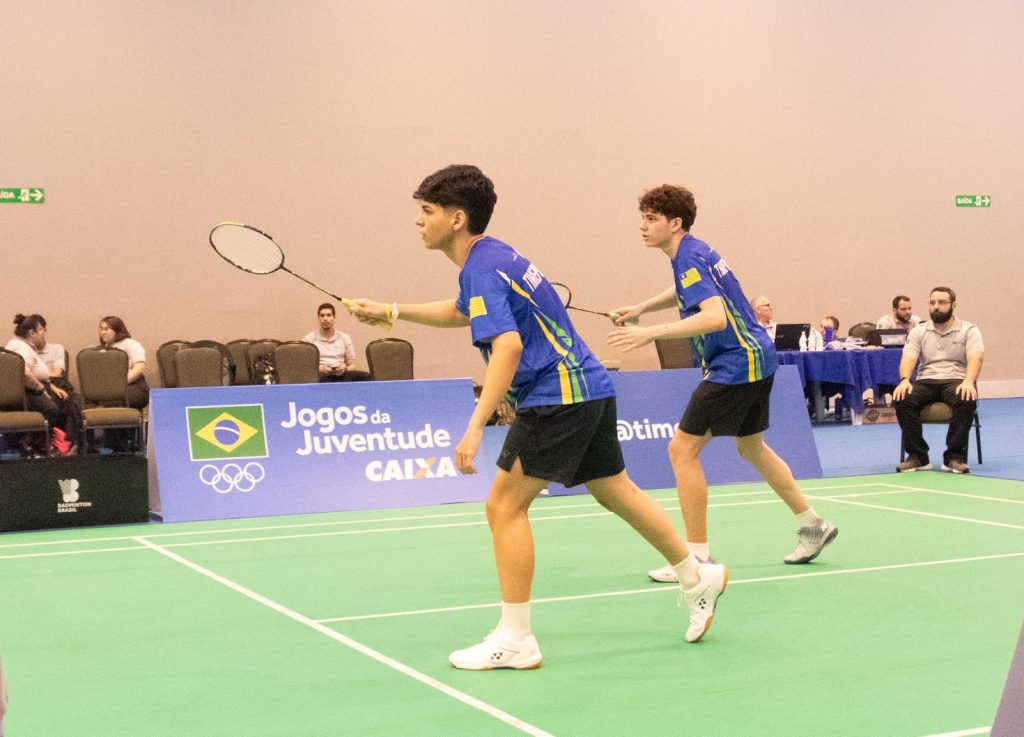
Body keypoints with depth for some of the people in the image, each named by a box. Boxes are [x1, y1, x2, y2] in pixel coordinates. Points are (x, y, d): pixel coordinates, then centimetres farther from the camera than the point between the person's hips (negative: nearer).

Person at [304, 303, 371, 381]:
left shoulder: (345, 338, 19)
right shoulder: (309, 339, 12)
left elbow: (352, 366, 17)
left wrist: (345, 369, -7)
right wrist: (320, 369, -14)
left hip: (341, 375, 3)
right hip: (322, 375, -3)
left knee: (366, 376, -29)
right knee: (321, 377, -43)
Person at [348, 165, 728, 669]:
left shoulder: (483, 269, -16)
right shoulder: (492, 258, 14)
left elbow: (508, 346, -30)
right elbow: (461, 312, 35)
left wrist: (475, 428, -34)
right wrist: (391, 312, 31)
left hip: (558, 395, -10)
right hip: (589, 388, 10)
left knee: (504, 505, -7)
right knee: (616, 492, 21)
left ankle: (515, 640, -2)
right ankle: (699, 578, 34)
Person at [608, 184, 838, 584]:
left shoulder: (690, 258, -19)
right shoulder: (690, 254, 11)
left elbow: (715, 316, -33)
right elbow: (686, 293, 34)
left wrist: (652, 333, -37)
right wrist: (640, 307, 20)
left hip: (736, 364, -11)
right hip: (755, 358, 11)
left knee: (682, 448, -9)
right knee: (752, 448, 24)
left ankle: (697, 556, -5)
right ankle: (813, 525, 34)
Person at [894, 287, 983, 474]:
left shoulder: (969, 330, 4)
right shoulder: (919, 331, 11)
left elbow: (975, 358, -13)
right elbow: (908, 358, -4)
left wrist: (968, 382, -35)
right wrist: (904, 380, -27)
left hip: (956, 382, -2)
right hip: (926, 382, 2)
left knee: (967, 400, -37)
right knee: (902, 399, -30)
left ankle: (955, 457, -24)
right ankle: (918, 457, -20)